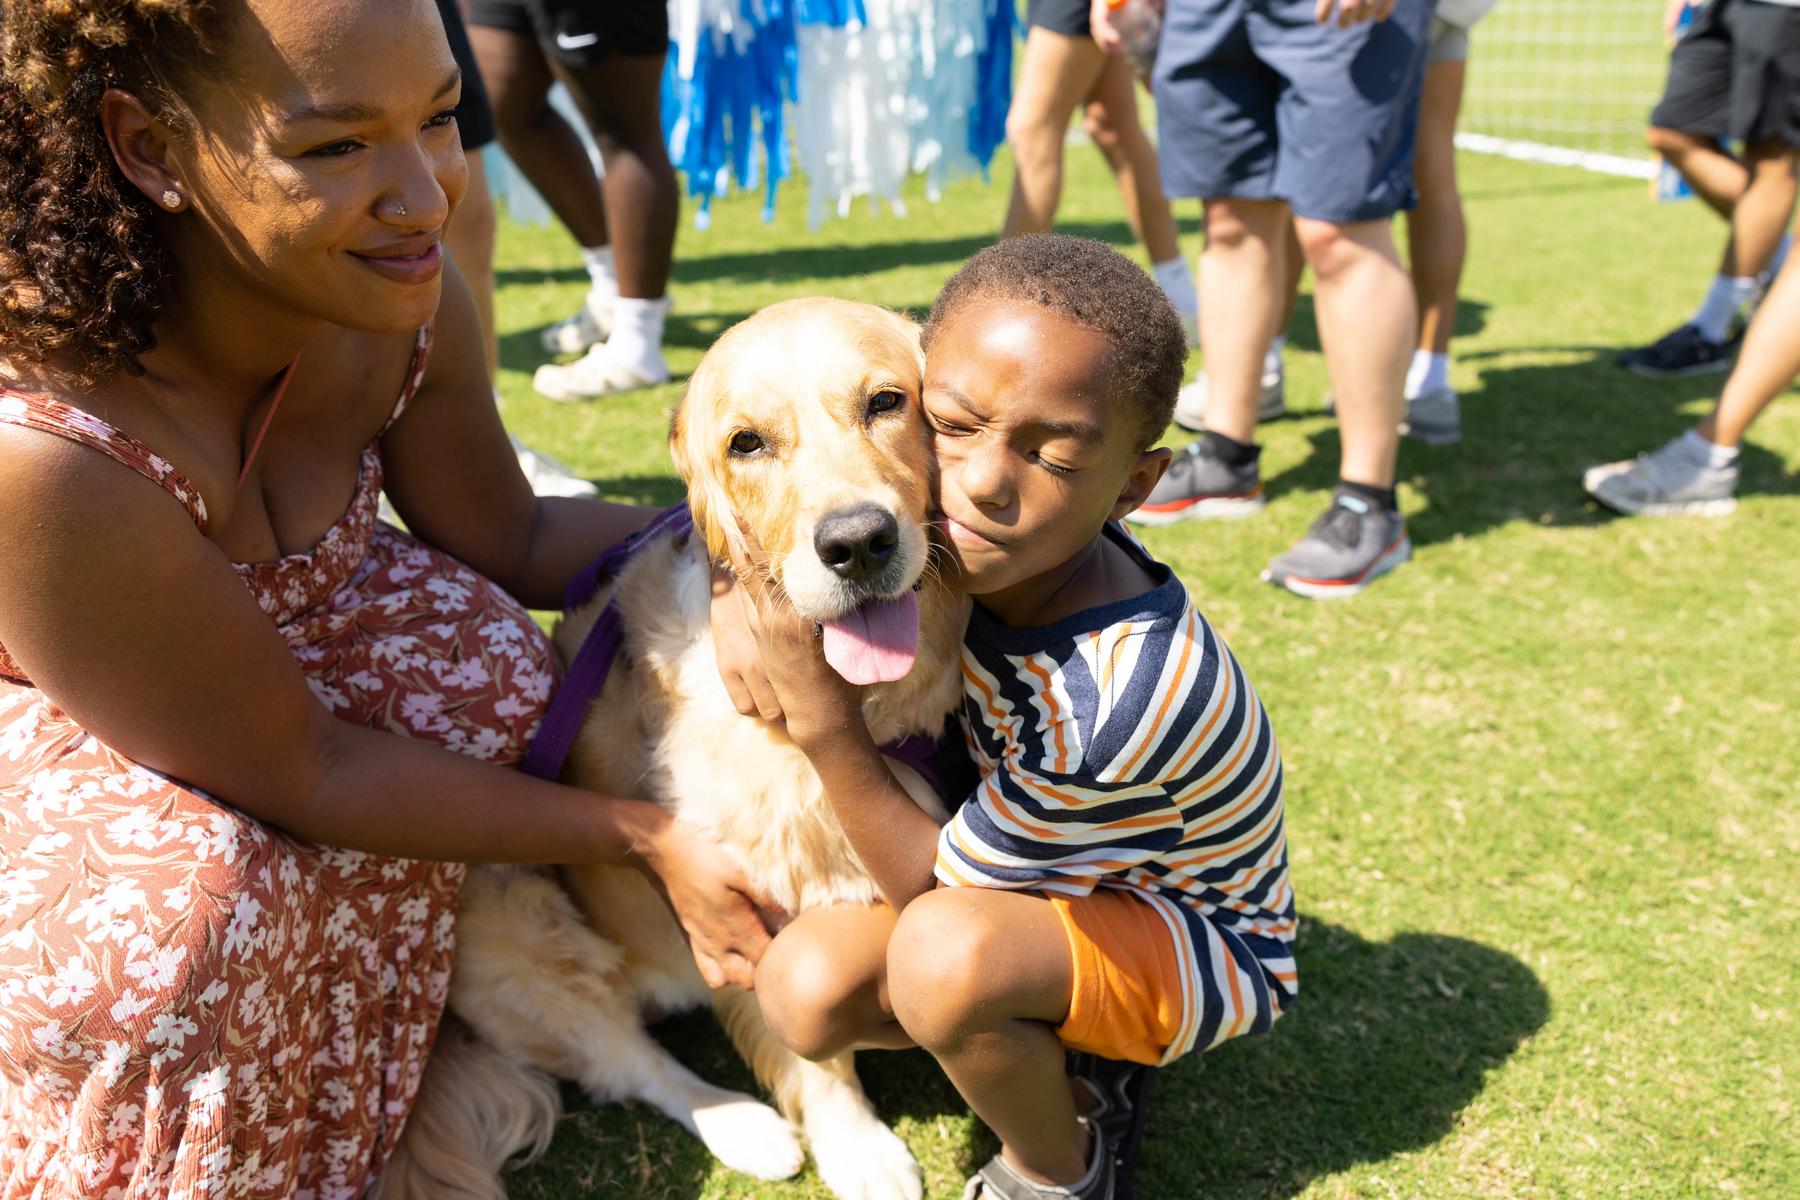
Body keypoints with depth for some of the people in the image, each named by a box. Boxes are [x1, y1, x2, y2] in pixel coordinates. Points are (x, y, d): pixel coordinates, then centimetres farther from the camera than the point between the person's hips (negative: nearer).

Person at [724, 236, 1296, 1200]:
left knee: (942, 951, -35)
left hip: (1203, 941, -6)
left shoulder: (1111, 697, -38)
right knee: (806, 986, -14)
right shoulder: (991, 551, -20)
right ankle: (1051, 1051, 9)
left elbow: (937, 887, -23)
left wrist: (822, 715, -29)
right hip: (1046, 869, 6)